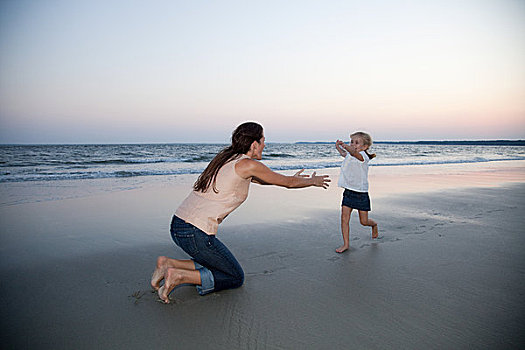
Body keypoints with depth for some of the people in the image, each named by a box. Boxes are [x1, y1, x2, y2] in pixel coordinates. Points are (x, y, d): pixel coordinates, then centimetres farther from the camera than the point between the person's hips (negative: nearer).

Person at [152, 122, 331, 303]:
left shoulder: (226, 157, 14)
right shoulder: (249, 164, -10)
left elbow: (256, 178, 30)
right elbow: (289, 183, 2)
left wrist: (291, 179, 38)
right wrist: (313, 181, 22)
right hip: (196, 234, -9)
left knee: (215, 265, 25)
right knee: (236, 278, 10)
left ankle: (169, 263, 11)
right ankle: (179, 276, -4)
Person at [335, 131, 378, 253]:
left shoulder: (363, 155, -15)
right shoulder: (349, 155, 7)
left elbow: (354, 153, -39)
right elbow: (344, 153, 32)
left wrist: (345, 146, -57)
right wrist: (338, 147, 13)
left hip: (361, 193, -5)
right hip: (348, 192, 6)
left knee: (364, 221, 8)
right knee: (344, 218, -3)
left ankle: (374, 224, 42)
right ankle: (346, 243, 7)